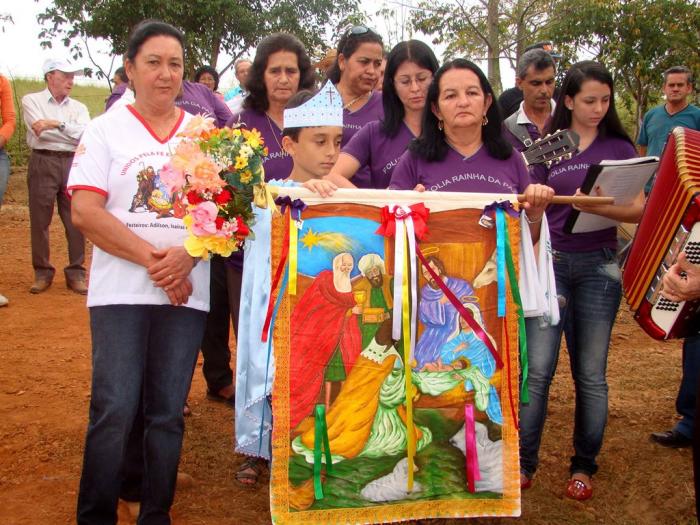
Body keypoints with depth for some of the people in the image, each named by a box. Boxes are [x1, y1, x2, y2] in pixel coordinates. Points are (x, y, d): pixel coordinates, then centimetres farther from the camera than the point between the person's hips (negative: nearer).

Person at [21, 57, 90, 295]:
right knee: (39, 219, 2)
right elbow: (39, 132, -9)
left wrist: (57, 124, -10)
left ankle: (76, 272, 9)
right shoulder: (32, 100, 6)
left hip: (73, 164, 2)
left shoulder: (79, 107, 14)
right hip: (43, 162, -2)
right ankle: (42, 272, 12)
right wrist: (72, 133, -3)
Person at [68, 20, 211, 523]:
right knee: (115, 411, -6)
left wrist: (186, 256, -13)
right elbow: (86, 212, -6)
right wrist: (151, 258, -14)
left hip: (187, 290, 2)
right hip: (121, 290, -2)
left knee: (168, 412, 6)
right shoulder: (106, 130, 5)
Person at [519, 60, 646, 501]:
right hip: (550, 262, 0)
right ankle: (523, 462, 9)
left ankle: (584, 466, 19)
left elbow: (638, 210, -3)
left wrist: (599, 207, -22)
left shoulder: (619, 147, 5)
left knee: (590, 373, 5)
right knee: (537, 368, -4)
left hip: (598, 266, 0)